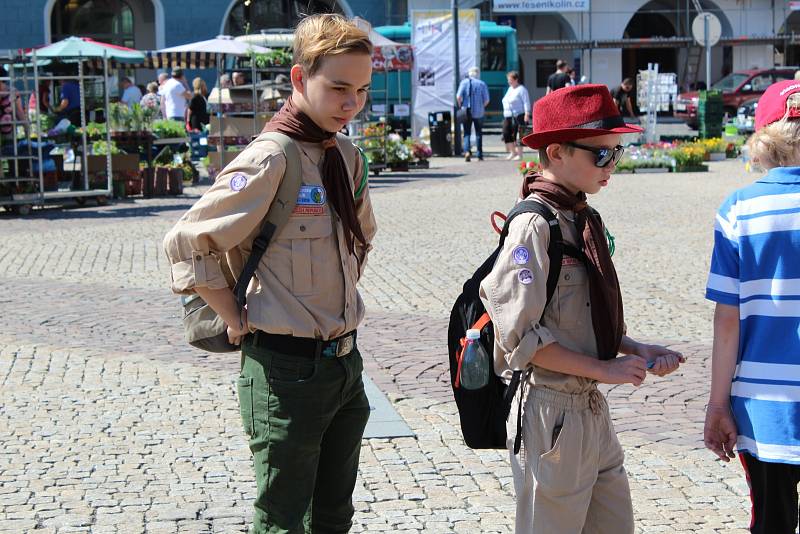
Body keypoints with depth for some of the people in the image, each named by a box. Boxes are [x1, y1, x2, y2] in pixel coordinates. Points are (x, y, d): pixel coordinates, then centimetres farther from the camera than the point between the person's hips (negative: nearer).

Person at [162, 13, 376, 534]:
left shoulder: (347, 157, 7)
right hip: (286, 368, -7)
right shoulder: (269, 160, -17)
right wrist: (237, 320, -11)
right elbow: (186, 242, -15)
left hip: (344, 361, 8)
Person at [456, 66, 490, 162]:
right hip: (478, 113, 0)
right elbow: (486, 100, -4)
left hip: (466, 111, 0)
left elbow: (458, 97, -10)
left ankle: (467, 151, -19)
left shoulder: (464, 82, -1)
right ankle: (479, 154, 11)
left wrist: (461, 106, 5)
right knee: (478, 133, 12)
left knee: (467, 133, 3)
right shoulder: (482, 84, -1)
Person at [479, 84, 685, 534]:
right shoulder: (534, 227, -17)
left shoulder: (585, 220, 8)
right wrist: (605, 369, -16)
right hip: (552, 414, -8)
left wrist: (637, 350, 2)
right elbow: (522, 338, -20)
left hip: (594, 410, 8)